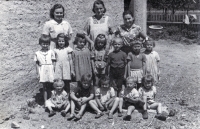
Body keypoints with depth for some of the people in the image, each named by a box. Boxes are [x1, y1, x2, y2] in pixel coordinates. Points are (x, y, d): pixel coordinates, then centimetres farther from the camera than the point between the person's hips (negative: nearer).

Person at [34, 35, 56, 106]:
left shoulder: (51, 52, 1)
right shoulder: (37, 53, 2)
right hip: (43, 73, 0)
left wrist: (53, 72, -1)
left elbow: (53, 63, 3)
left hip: (50, 72, 0)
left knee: (49, 87, 8)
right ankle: (45, 102, 9)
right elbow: (37, 64, 5)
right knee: (44, 87, 5)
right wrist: (38, 73, 1)